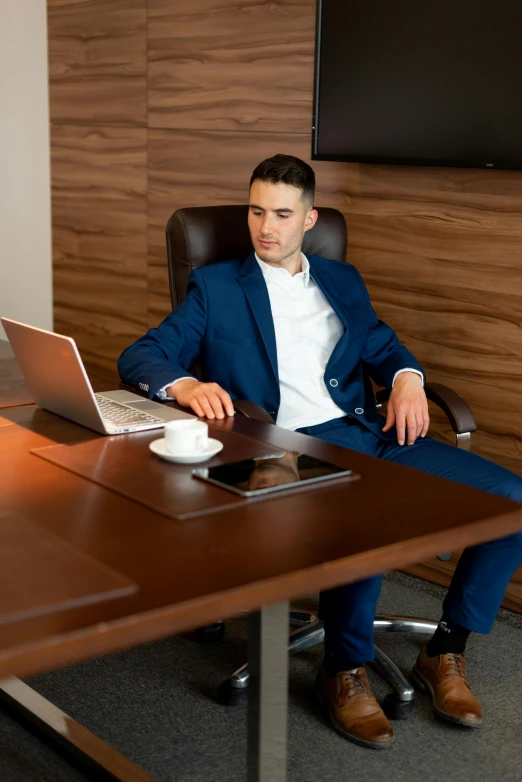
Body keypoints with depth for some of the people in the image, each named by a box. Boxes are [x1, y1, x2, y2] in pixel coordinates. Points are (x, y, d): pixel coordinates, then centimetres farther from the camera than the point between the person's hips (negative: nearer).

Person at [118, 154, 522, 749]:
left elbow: (383, 345, 24)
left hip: (372, 432, 5)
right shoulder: (216, 287, 11)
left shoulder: (341, 280, 24)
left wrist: (406, 377, -1)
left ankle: (445, 651, 4)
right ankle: (344, 671, -6)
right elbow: (138, 357, 3)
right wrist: (184, 385, -20)